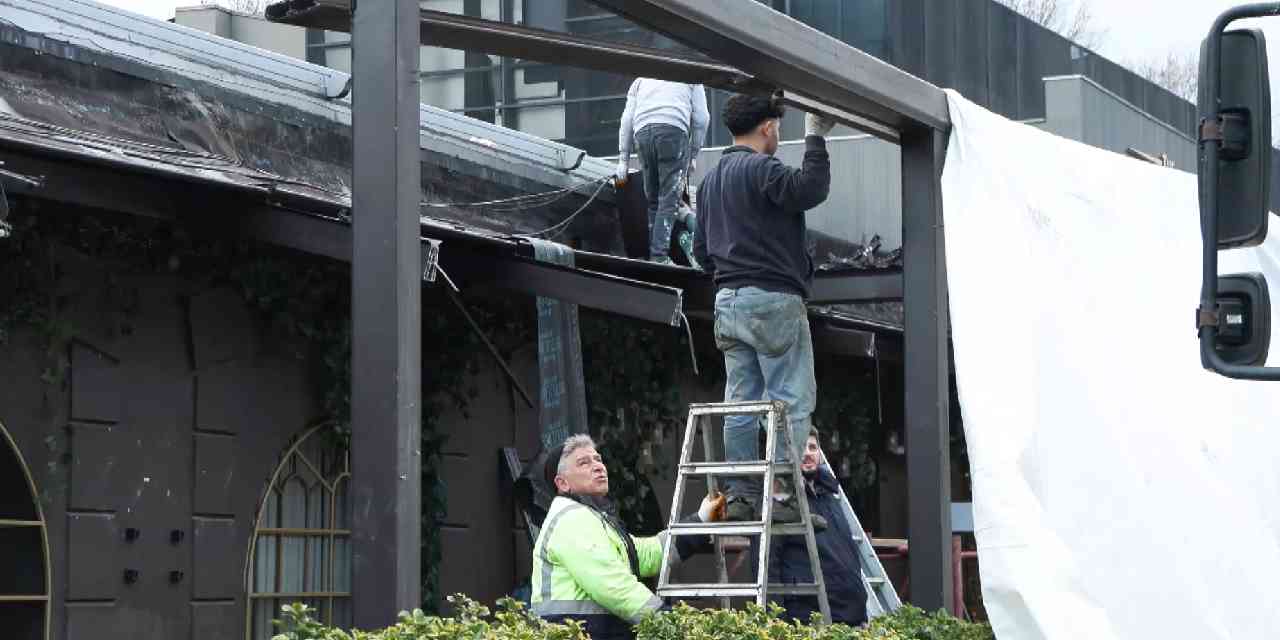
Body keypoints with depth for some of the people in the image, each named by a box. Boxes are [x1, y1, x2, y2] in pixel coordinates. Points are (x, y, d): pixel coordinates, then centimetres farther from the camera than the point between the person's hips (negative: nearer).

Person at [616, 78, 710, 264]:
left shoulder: (640, 81, 32)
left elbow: (627, 120, 22)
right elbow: (701, 118, 16)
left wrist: (623, 159, 20)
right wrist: (693, 154, 22)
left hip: (643, 131, 3)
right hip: (674, 130, -3)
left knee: (652, 199, 11)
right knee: (669, 199, -6)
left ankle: (653, 253, 4)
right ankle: (659, 256, -17)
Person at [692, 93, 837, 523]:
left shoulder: (711, 179, 19)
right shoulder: (761, 169, -9)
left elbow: (701, 250, 22)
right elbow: (810, 190, -24)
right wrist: (815, 136, -15)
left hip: (728, 300, 9)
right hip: (774, 299, -9)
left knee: (741, 401, 8)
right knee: (792, 400, -6)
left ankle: (740, 494, 6)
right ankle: (781, 494, -11)